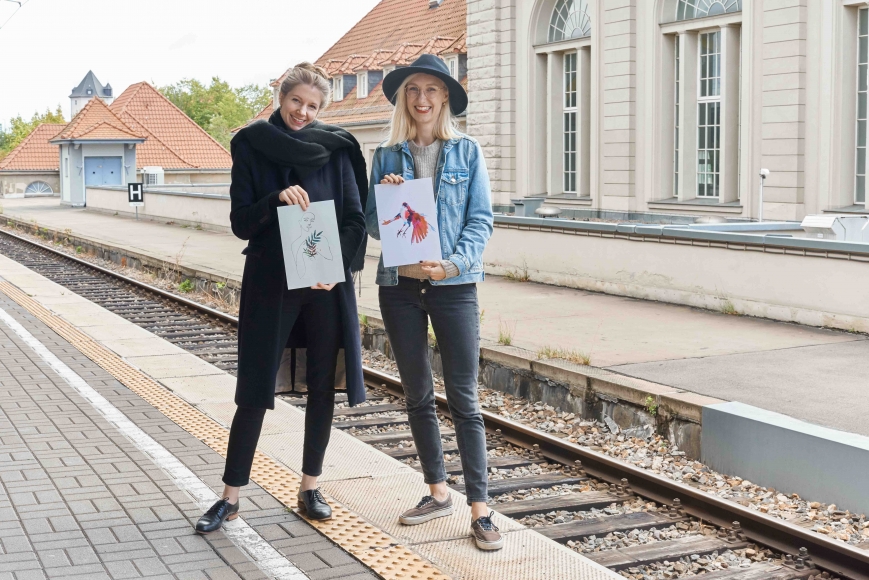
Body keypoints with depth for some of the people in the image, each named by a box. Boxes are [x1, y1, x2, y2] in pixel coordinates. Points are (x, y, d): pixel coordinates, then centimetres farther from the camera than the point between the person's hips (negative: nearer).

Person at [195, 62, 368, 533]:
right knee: (254, 391, 0)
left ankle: (310, 488, 21)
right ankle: (230, 497, 10)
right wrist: (277, 199, -21)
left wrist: (336, 263, -15)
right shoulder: (252, 149, 1)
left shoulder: (334, 151, 4)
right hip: (270, 285, -2)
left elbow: (356, 220, 2)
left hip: (327, 284, 2)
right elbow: (240, 223, -3)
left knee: (323, 388, 7)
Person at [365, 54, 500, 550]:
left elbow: (481, 220, -2)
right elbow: (373, 225, 7)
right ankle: (438, 492, 25)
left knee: (464, 399, -4)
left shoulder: (467, 151, 2)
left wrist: (454, 264, -17)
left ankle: (481, 510, 0)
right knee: (417, 396, 11)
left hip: (454, 285, -3)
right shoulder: (388, 156, 7)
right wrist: (386, 197, -13)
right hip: (400, 285, 3)